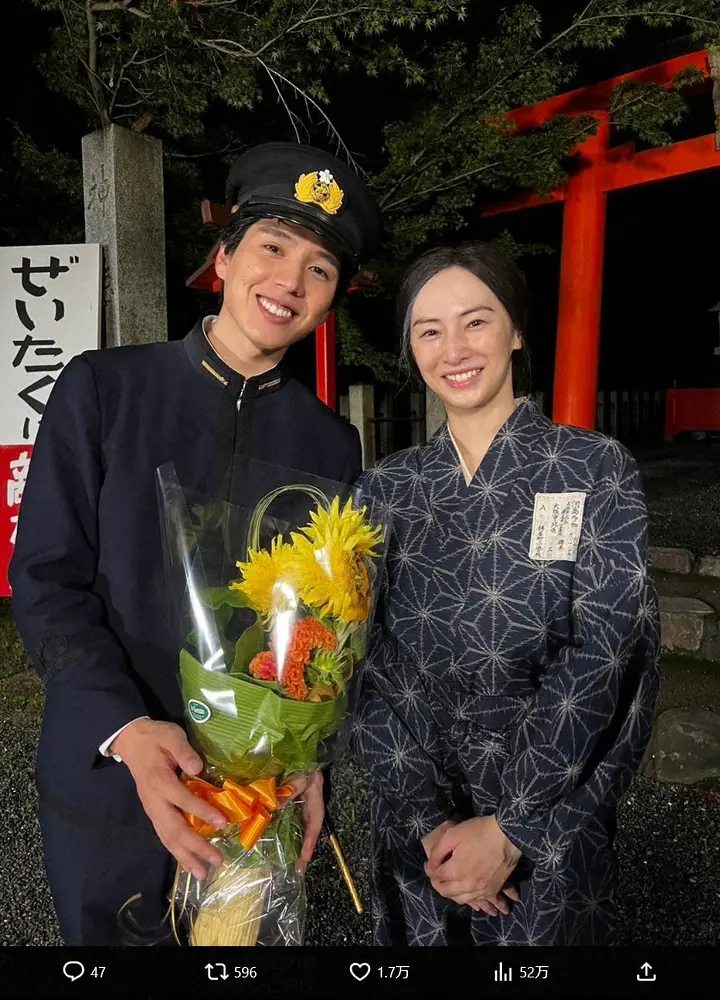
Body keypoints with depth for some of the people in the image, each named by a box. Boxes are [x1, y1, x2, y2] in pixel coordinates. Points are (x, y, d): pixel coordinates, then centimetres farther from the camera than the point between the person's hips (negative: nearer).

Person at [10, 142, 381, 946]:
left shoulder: (332, 443, -2)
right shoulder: (103, 389, -7)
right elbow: (46, 581, -9)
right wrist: (127, 730, -22)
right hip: (104, 773, -1)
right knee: (108, 932, 21)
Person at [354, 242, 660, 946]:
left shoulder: (597, 471, -10)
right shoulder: (385, 488, -2)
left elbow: (601, 661, -14)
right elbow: (367, 665, -5)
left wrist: (507, 828, -14)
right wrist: (428, 819, -11)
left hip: (551, 823, -2)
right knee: (422, 932, 22)